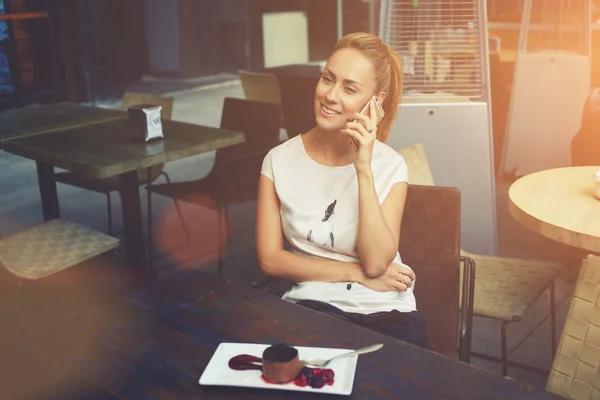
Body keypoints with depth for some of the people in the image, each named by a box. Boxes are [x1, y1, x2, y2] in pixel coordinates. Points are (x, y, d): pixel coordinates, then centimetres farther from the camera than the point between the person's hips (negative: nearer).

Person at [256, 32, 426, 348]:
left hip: (386, 310, 1)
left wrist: (364, 169, -20)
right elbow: (270, 259, -4)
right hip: (311, 304, 0)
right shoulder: (279, 160, -2)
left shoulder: (390, 166, -4)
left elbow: (376, 263, -14)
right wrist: (356, 273, -9)